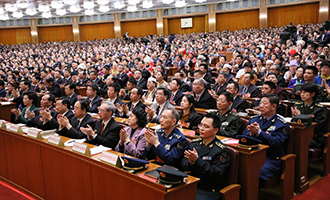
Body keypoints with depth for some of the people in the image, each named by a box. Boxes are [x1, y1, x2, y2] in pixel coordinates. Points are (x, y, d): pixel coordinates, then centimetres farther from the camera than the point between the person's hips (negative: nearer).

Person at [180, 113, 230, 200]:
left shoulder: (222, 150, -7)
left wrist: (197, 161, -22)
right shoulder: (194, 143, 11)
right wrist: (190, 163, -15)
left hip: (208, 191, -4)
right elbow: (182, 165, 8)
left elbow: (217, 174, -16)